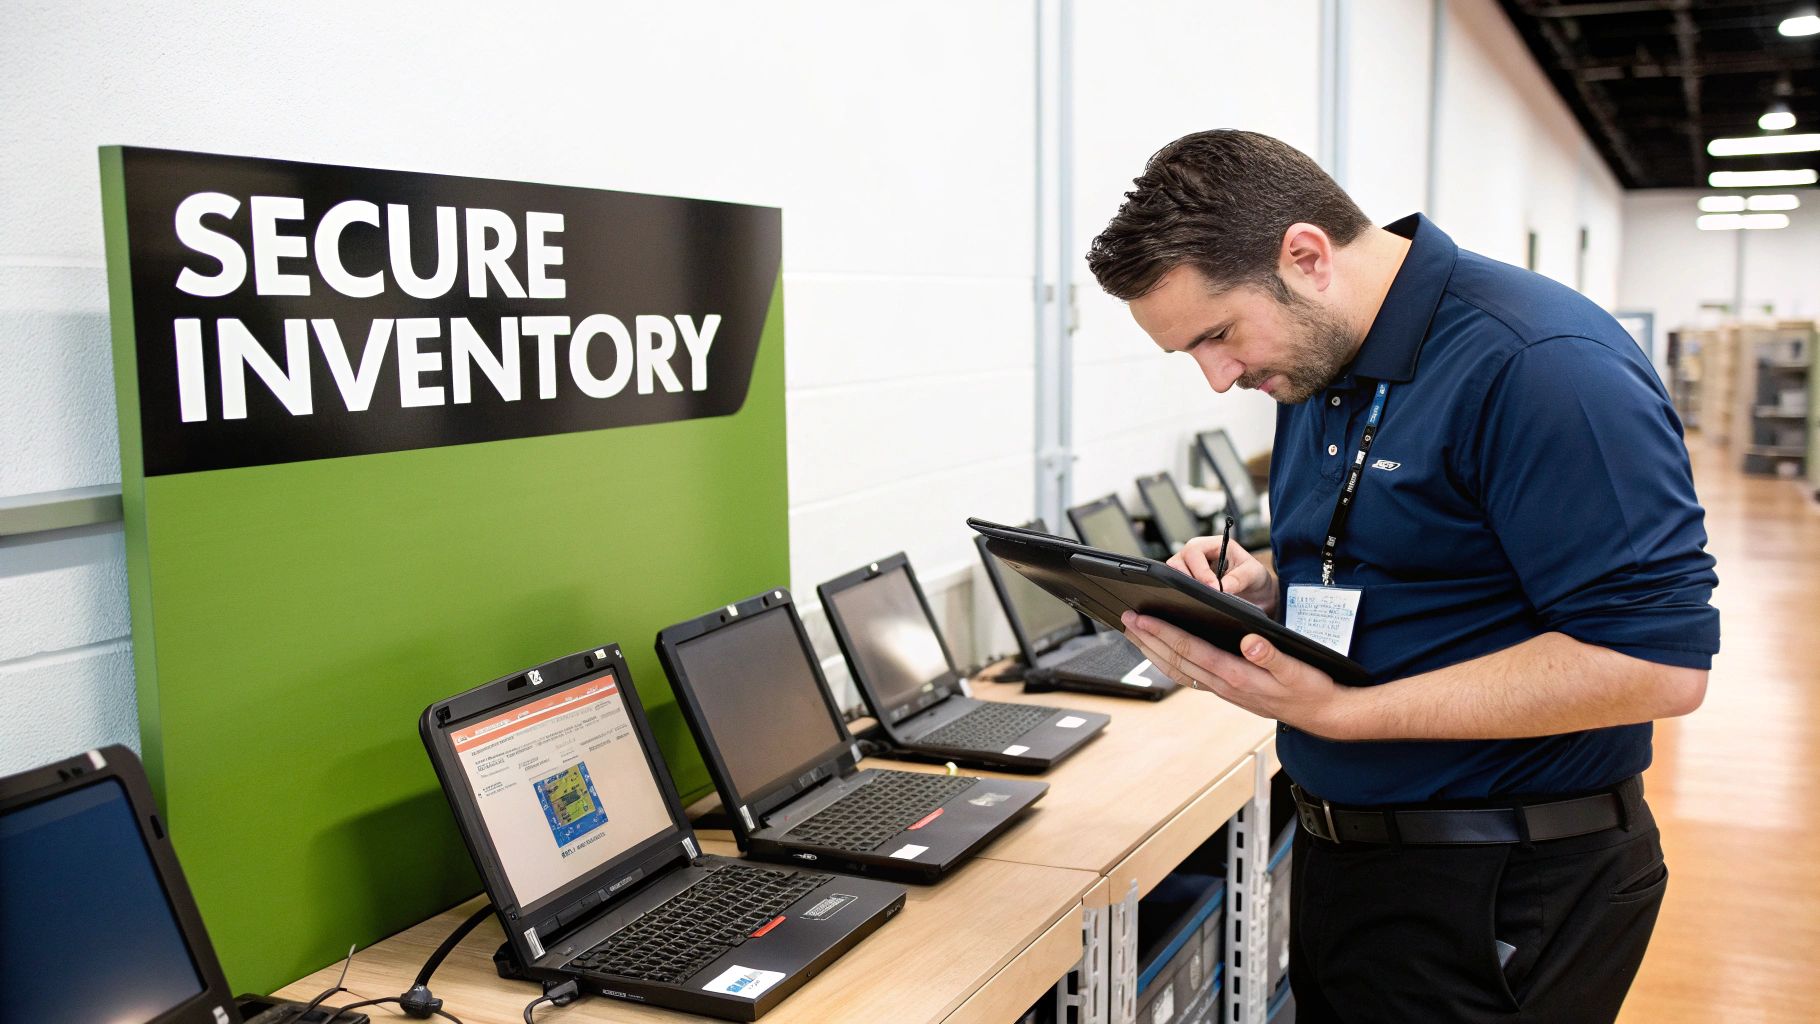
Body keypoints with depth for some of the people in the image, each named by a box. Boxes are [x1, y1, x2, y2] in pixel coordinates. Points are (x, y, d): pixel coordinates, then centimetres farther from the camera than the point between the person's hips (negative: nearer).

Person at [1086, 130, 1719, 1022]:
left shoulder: (1539, 363, -21)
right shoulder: (1318, 368, 6)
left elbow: (1657, 661, -25)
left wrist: (1339, 711, -27)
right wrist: (1267, 598, -4)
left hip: (1501, 894, -8)